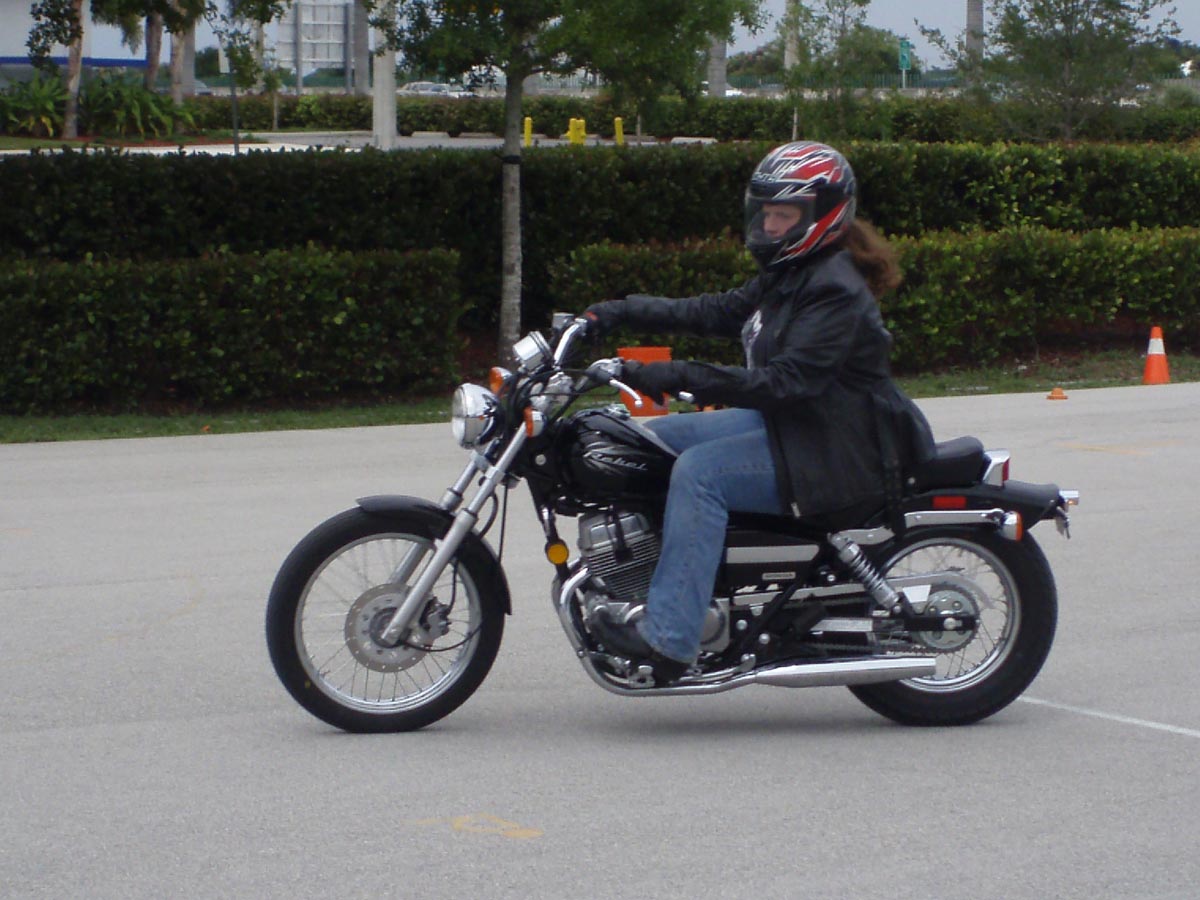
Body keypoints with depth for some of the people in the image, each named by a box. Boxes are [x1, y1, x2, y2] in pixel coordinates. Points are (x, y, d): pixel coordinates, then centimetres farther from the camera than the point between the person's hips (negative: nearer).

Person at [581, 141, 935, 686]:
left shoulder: (836, 291, -19)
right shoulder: (787, 275, 13)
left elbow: (787, 381, -29)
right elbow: (719, 312, 18)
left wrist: (682, 377, -34)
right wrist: (622, 312, 8)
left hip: (833, 450, -11)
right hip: (784, 423, 11)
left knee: (700, 471, -28)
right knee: (655, 439, 7)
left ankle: (668, 640, -31)